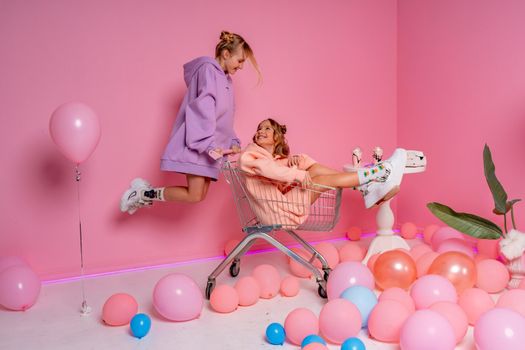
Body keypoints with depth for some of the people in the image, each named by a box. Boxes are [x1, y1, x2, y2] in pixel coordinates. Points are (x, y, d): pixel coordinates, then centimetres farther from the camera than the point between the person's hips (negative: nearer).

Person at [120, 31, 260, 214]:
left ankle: (144, 193, 15)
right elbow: (203, 109, -19)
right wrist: (209, 144, -26)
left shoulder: (226, 80, 22)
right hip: (197, 145, -10)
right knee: (194, 196, -13)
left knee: (200, 195, 4)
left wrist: (233, 142, 5)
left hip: (209, 147, 10)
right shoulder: (208, 69, -6)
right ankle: (144, 193, 5)